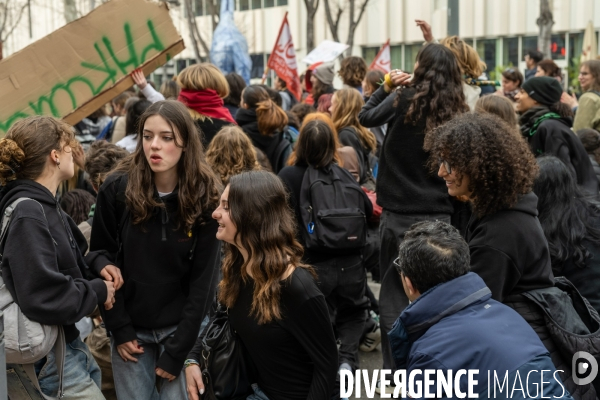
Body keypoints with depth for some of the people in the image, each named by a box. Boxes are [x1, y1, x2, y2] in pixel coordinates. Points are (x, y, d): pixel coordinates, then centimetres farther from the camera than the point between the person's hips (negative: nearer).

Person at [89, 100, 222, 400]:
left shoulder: (205, 196, -10)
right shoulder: (116, 189, -9)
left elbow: (204, 277, -10)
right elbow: (101, 257, -2)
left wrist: (177, 349, -12)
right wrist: (119, 329, -6)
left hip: (182, 327, -1)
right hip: (130, 327, 1)